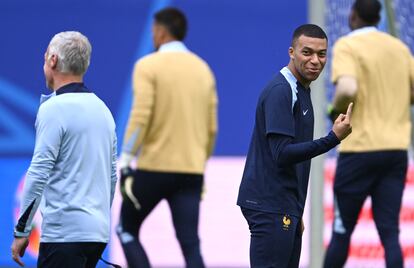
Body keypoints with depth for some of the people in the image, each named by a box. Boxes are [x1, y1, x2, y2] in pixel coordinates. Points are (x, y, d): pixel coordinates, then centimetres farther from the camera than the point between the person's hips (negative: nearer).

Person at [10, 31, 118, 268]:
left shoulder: (54, 108, -10)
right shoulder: (102, 108, 15)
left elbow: (39, 173, -14)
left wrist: (21, 231, -10)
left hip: (64, 231, -8)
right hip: (98, 231, 8)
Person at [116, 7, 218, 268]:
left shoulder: (149, 66, -5)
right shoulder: (203, 69, 12)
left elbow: (140, 117, -14)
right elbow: (212, 127, 13)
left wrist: (125, 161, -11)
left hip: (154, 168, -4)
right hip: (191, 170, 4)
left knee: (127, 230, 14)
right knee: (190, 244, 1)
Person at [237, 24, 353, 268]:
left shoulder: (301, 91, 16)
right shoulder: (280, 91, -15)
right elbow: (282, 154, -22)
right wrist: (333, 139, -29)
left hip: (286, 208, 10)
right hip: (270, 209, -10)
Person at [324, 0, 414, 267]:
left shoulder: (347, 46, -6)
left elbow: (347, 89, -23)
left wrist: (336, 109, -4)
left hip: (360, 148, -4)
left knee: (342, 231, 8)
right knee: (389, 232, 1)